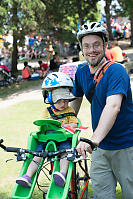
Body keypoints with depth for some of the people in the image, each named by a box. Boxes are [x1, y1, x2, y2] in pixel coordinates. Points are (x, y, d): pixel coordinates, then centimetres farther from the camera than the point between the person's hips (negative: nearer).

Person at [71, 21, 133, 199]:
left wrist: (94, 139, -46)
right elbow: (76, 99, 21)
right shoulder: (81, 72, 3)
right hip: (100, 147, 6)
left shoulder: (116, 71, -19)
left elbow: (113, 107, -34)